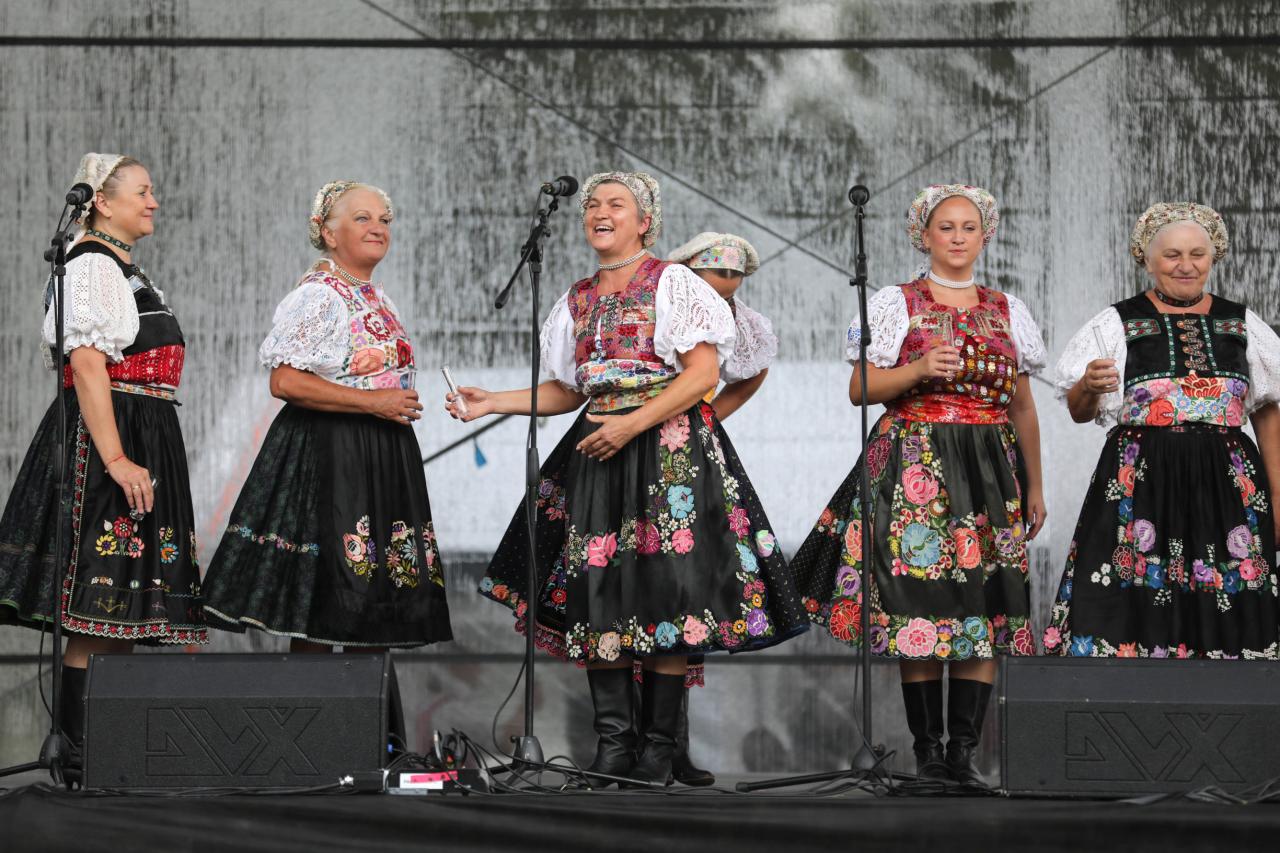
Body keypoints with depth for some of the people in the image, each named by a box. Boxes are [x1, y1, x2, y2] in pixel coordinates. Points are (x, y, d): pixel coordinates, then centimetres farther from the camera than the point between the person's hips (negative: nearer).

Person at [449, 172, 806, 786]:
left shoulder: (671, 283, -1)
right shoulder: (578, 300, 16)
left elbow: (704, 373, -8)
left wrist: (631, 424, -15)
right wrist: (491, 403, 8)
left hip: (669, 451, -5)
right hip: (598, 453, 5)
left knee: (666, 590, -9)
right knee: (596, 591, -2)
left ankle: (657, 743, -3)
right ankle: (613, 741, 3)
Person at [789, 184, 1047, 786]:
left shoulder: (1006, 311, 15)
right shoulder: (895, 305, 5)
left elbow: (1023, 406, 17)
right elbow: (860, 390, 1)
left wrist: (1034, 487, 15)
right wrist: (918, 370, -15)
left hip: (990, 466, 3)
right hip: (914, 463, -3)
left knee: (986, 604, -5)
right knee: (918, 602, -8)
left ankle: (964, 751, -5)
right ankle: (927, 748, -4)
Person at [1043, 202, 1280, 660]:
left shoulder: (1242, 324, 13)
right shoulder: (1118, 323, 8)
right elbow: (1078, 412, 6)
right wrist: (1089, 387, -18)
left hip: (1226, 485, 2)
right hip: (1140, 484, -2)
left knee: (1226, 611, -4)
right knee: (1134, 601, -11)